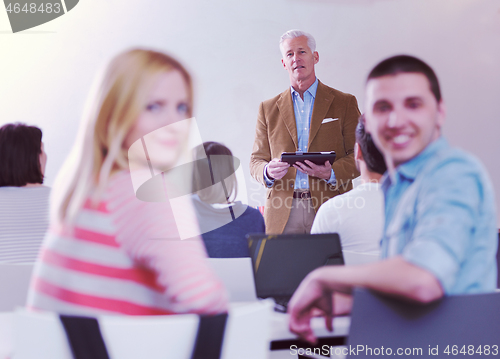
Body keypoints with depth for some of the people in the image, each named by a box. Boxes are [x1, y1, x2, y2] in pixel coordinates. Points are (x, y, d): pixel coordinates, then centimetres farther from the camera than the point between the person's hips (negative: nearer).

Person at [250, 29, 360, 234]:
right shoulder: (268, 108, 15)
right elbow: (256, 160, 15)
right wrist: (268, 172, -9)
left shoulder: (344, 103, 9)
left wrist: (331, 173, -14)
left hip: (330, 209, -1)